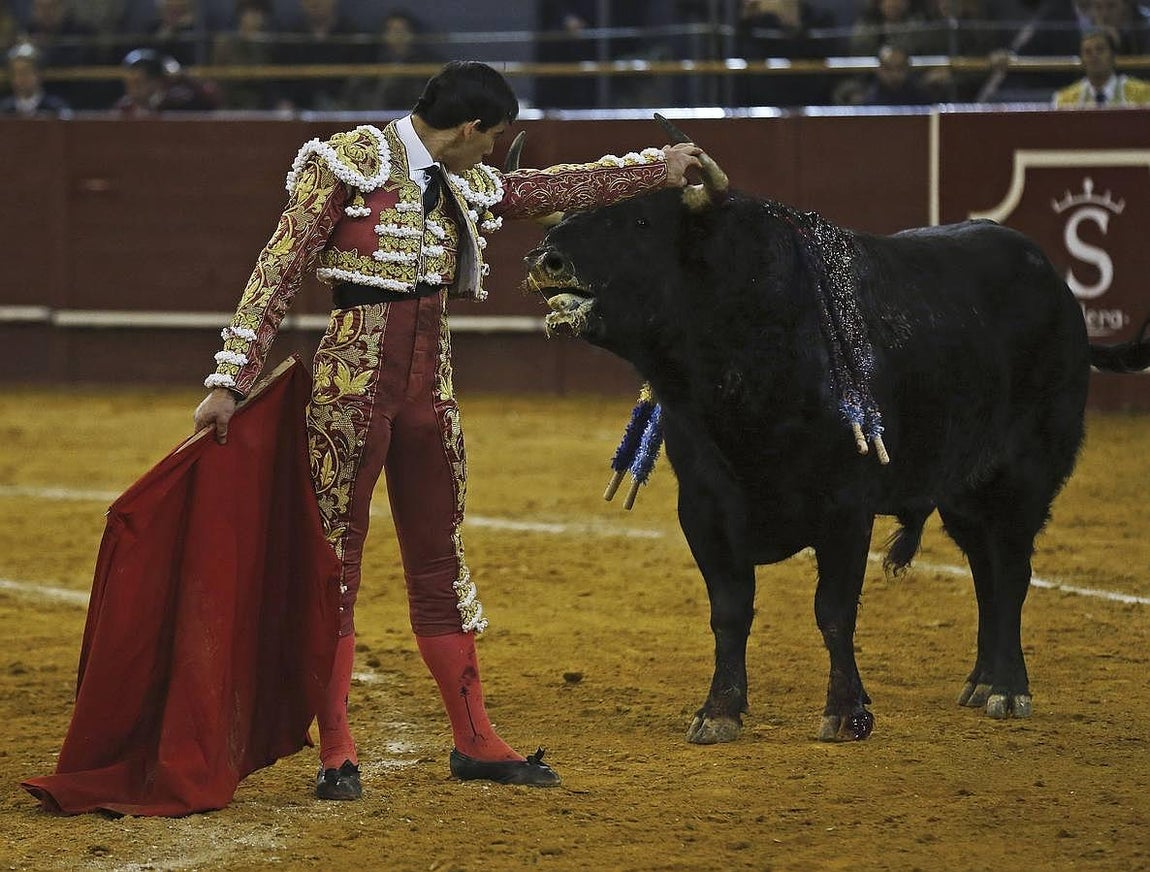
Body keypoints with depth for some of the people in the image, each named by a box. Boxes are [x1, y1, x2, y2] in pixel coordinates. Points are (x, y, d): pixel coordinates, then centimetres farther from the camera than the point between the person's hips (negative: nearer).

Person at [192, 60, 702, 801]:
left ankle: (475, 742, 18)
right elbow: (279, 271, -10)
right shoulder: (350, 164, -8)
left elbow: (561, 187, 26)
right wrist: (233, 380, -15)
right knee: (335, 557, -2)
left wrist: (663, 165, 30)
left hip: (430, 383, 7)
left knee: (440, 560, 12)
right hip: (354, 375, -7)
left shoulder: (466, 187, 13)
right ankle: (337, 754, 2)